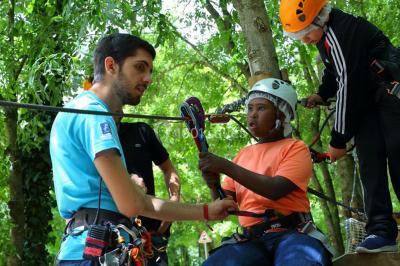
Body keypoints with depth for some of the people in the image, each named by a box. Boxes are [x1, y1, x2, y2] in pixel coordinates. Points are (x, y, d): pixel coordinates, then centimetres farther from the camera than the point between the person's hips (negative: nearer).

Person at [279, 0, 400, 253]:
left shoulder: (341, 31, -25)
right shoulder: (325, 36, 6)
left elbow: (348, 84, -26)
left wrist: (339, 140, -22)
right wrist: (321, 94, 3)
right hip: (368, 99, 9)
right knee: (369, 159, -6)